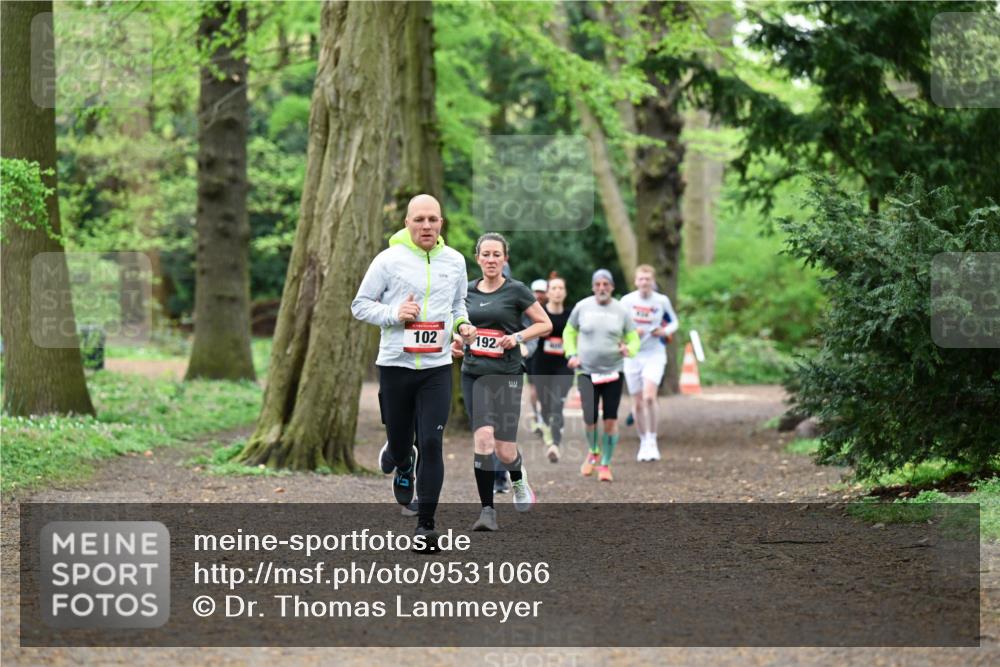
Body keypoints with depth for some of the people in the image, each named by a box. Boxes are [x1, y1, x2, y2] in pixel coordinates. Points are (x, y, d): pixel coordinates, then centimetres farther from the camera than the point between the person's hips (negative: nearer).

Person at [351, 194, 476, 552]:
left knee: (431, 444, -9)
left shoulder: (455, 260, 6)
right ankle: (401, 464, 48)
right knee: (400, 443, 9)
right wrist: (393, 314, -16)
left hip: (437, 366, 1)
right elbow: (360, 305, 1)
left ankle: (426, 524, -3)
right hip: (395, 364, -1)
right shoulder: (389, 260, -5)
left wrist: (463, 324, 1)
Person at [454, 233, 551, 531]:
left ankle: (519, 479, 31)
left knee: (504, 449, -6)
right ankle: (487, 510, -7)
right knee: (483, 437, -12)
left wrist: (518, 337, -12)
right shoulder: (467, 291, 10)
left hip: (505, 375, -3)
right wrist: (457, 343, 6)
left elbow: (545, 324, 2)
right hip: (472, 373, 3)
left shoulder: (516, 290, -2)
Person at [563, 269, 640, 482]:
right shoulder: (582, 307, 1)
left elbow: (634, 339, 7)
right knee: (590, 420, -8)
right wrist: (572, 354, 0)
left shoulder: (621, 311, 1)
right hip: (587, 371, 0)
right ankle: (593, 452, 23)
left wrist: (629, 349, -15)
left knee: (611, 420, -1)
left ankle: (605, 465, 14)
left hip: (613, 373, 1)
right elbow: (569, 332, 15)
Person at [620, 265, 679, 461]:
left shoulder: (662, 301, -1)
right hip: (632, 355, 1)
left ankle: (652, 441, -7)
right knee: (637, 403, 5)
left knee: (649, 397, -20)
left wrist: (665, 331, -7)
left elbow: (674, 322, 14)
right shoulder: (627, 301, -2)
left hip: (655, 354, -1)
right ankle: (643, 442, 22)